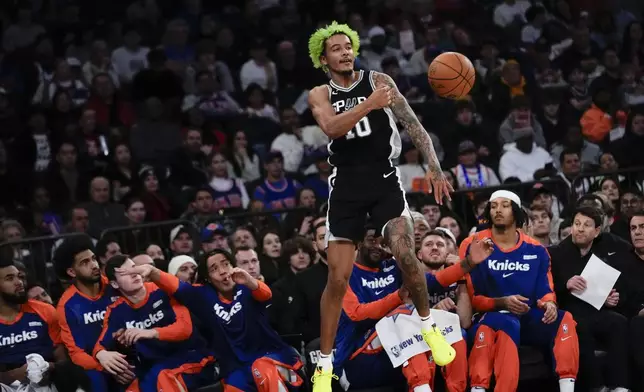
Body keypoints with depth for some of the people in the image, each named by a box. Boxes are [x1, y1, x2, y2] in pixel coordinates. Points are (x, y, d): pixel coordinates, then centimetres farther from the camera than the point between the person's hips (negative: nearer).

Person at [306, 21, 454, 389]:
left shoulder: (378, 81, 3)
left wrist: (434, 166, -12)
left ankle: (429, 325, 5)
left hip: (384, 180, -1)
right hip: (346, 186, 1)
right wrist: (370, 104, -27)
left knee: (405, 254, -20)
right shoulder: (320, 95, 6)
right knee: (338, 278, -2)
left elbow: (413, 124, -1)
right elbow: (332, 127, -15)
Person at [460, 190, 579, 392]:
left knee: (564, 320, -24)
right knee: (507, 324, -40)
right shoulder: (474, 245, 0)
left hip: (529, 320, 4)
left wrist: (549, 304, -16)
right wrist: (502, 303, -18)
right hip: (492, 317, -4)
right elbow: (470, 296, -2)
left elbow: (545, 290, 9)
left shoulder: (535, 249, 11)